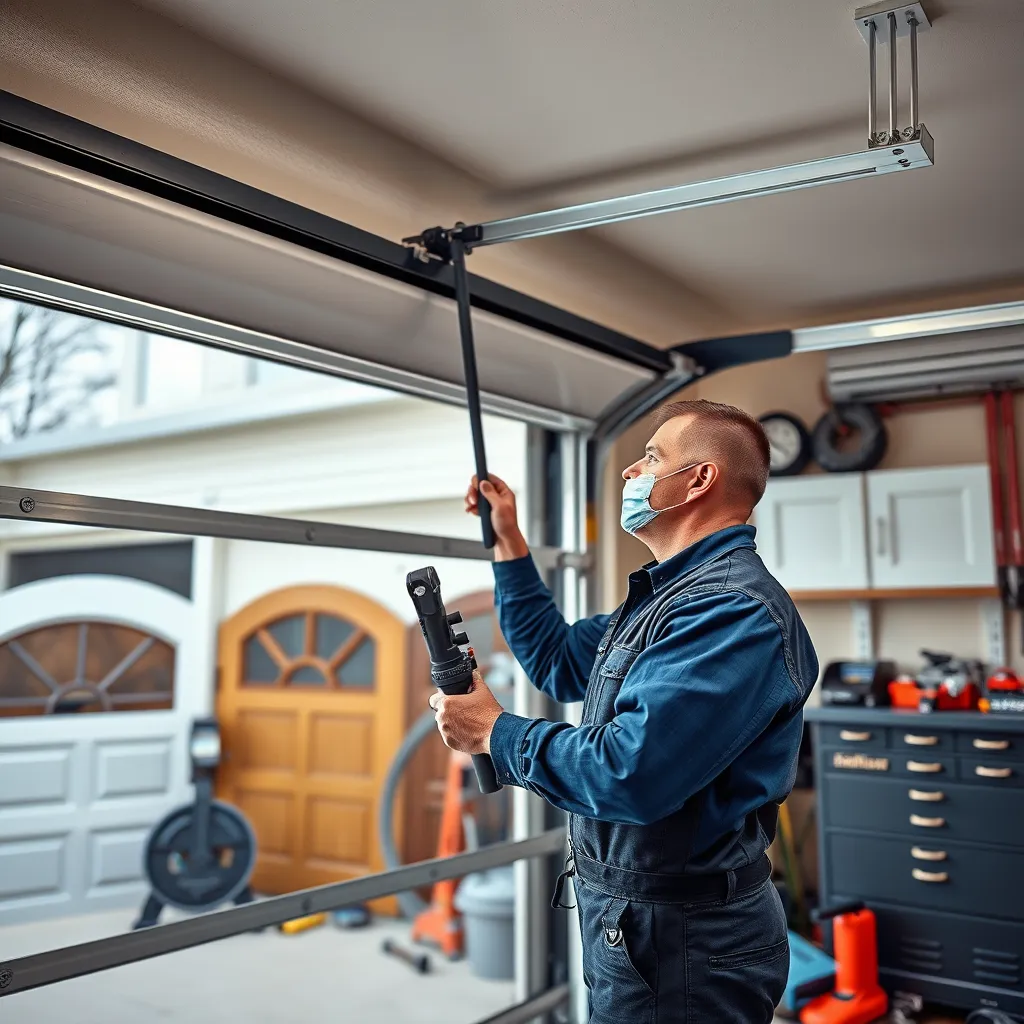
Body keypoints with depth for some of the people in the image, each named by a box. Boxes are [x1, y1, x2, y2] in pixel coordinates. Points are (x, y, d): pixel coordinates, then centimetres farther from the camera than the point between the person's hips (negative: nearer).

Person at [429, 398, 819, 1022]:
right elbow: (558, 660, 19)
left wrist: (495, 732, -17)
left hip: (680, 941, -9)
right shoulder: (668, 593, 9)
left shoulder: (734, 608, -25)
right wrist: (509, 544, 15)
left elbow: (628, 775, -32)